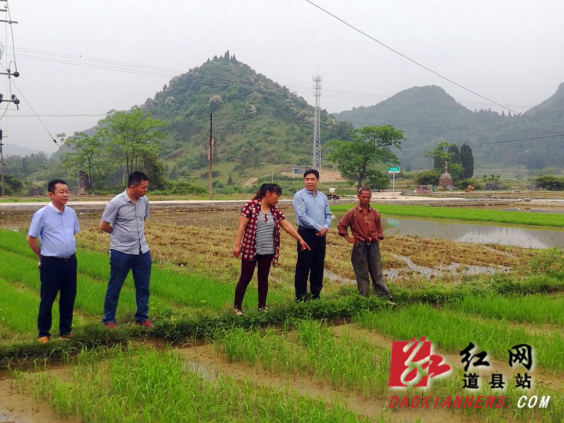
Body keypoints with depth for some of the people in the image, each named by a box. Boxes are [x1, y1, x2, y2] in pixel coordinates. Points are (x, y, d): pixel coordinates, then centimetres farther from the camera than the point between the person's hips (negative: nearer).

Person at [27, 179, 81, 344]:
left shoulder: (71, 213, 3)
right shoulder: (42, 214, -13)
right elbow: (31, 239, -5)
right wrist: (43, 256, 3)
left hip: (70, 261, 5)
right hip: (51, 263, -5)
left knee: (68, 298, 13)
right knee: (47, 300, 5)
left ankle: (65, 330, 27)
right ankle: (43, 333, 18)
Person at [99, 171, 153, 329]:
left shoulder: (144, 201, 0)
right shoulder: (116, 203, -17)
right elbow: (103, 226, -10)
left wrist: (137, 233, 10)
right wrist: (119, 234, 3)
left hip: (142, 251, 5)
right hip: (121, 252, -5)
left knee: (143, 287, 13)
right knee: (114, 288, 8)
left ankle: (142, 317, 27)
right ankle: (109, 319, 22)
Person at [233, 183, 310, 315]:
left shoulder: (275, 210, 8)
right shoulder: (251, 205, -9)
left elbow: (287, 226, 11)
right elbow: (242, 226, -12)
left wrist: (300, 240, 11)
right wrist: (237, 245, -17)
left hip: (267, 251, 5)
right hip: (250, 249, -5)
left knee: (263, 278, 11)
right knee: (245, 278, 0)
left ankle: (262, 306, 21)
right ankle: (237, 307, 10)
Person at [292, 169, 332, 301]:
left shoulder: (323, 197, 13)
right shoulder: (299, 196, -6)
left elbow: (328, 215, 13)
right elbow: (302, 216, -15)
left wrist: (325, 227, -8)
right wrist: (319, 228, -15)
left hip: (320, 235, 6)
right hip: (306, 234, -6)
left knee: (319, 266, 11)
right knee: (303, 267, -2)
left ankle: (316, 294, 22)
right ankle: (301, 297, 5)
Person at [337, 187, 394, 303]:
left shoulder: (375, 213, 5)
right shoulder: (352, 213, -4)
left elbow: (379, 228, 18)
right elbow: (341, 226, 3)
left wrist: (378, 239, 7)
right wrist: (348, 239, -1)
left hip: (373, 246, 2)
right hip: (360, 247, -2)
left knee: (377, 273, 7)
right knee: (362, 274, 5)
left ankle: (386, 298, 8)